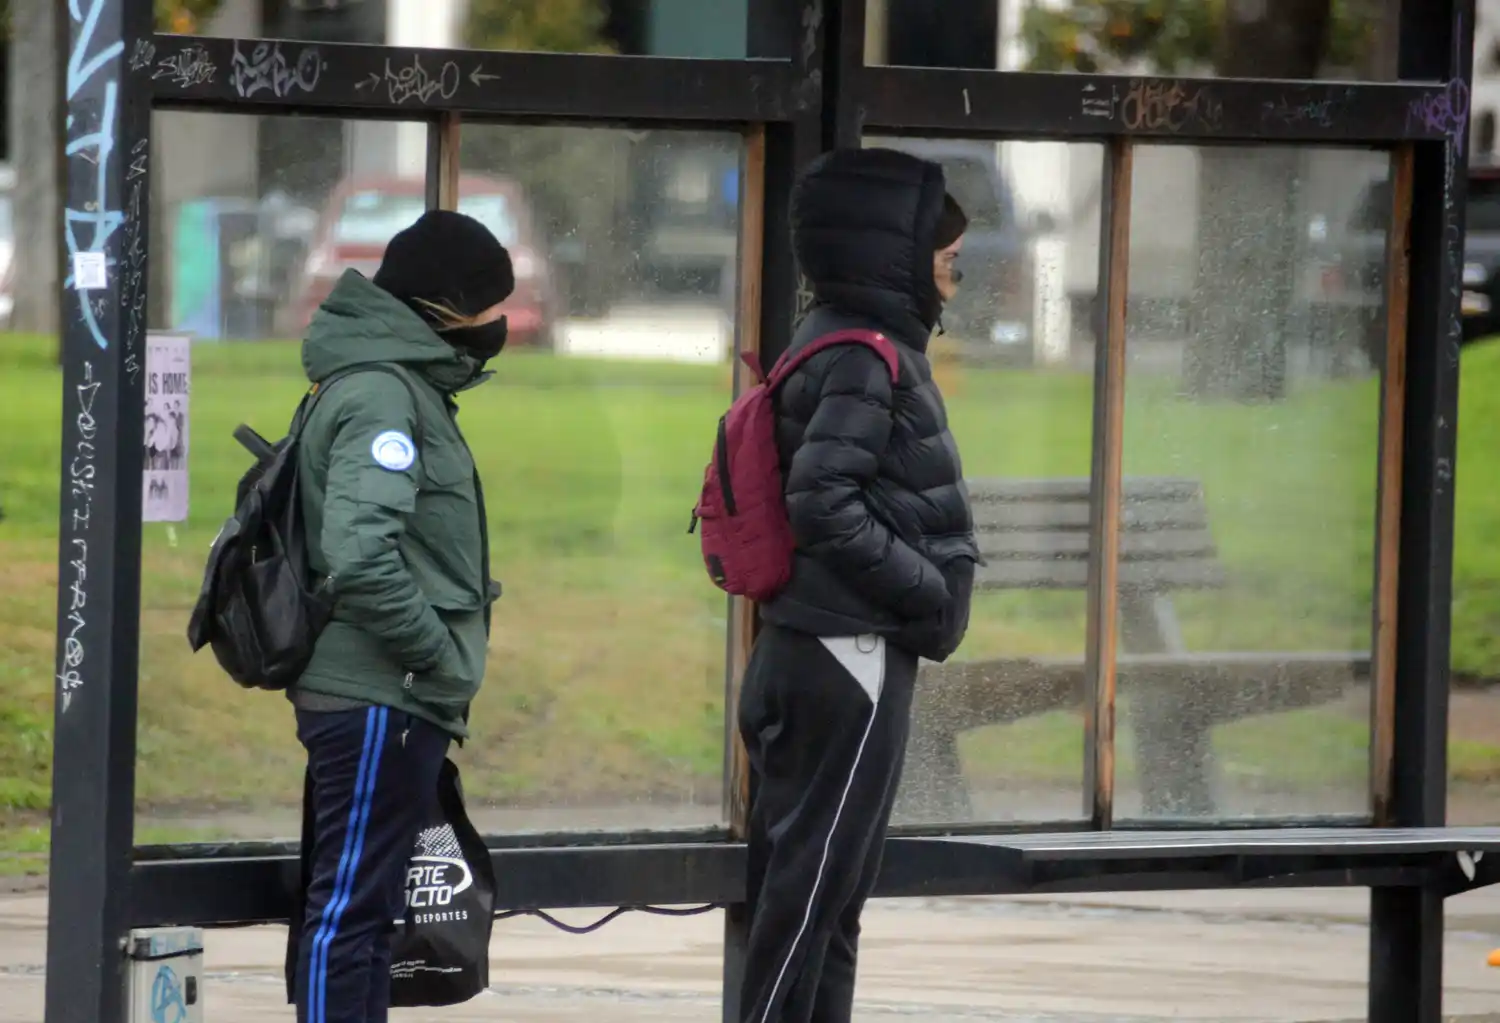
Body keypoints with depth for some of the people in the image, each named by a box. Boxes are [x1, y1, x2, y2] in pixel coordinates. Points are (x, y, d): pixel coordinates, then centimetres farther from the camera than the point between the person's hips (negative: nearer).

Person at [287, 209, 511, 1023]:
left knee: (367, 908, 14)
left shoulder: (406, 389, 17)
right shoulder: (378, 396, -14)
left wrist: (443, 668, 15)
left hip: (391, 703, 10)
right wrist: (440, 655, -18)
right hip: (378, 704, -10)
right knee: (349, 908, -9)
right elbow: (359, 558, -26)